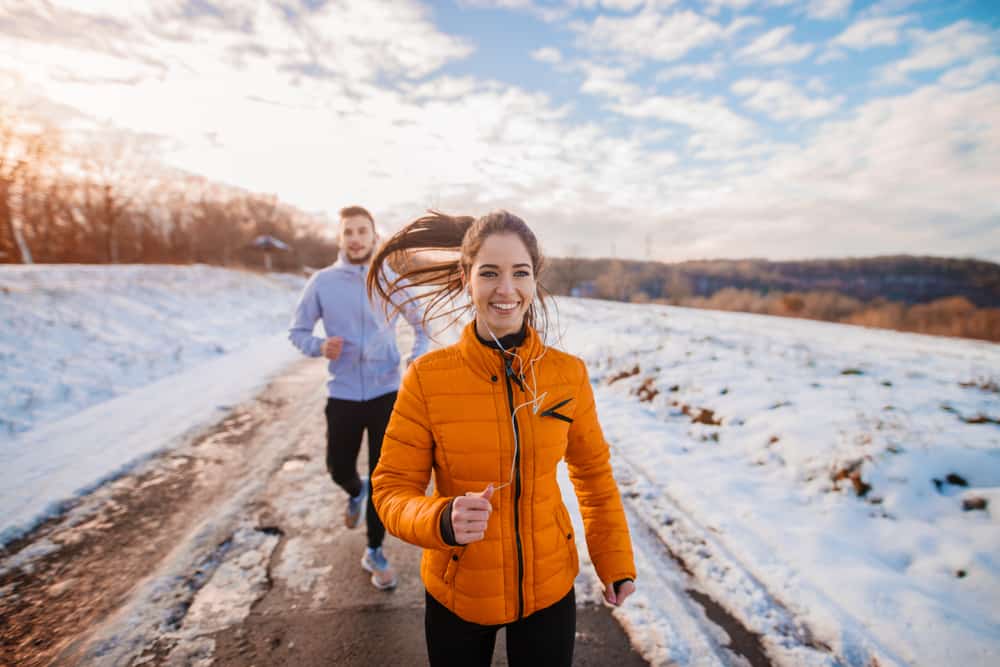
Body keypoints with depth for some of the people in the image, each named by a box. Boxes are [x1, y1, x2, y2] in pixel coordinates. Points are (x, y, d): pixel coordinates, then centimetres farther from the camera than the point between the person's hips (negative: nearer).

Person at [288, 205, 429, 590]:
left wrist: (418, 355, -9)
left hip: (386, 394, 0)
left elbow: (422, 324, 10)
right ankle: (356, 493, 52)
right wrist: (321, 347, -19)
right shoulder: (322, 282, -3)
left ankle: (374, 552, 23)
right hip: (343, 396, 1)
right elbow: (297, 331, 3)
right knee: (339, 468, 15)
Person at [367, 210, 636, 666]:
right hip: (457, 594, -1)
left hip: (549, 589, 1)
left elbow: (593, 472, 2)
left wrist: (615, 562, 5)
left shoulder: (568, 374, -12)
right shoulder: (427, 377, -18)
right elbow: (392, 489, -12)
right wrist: (444, 522, -31)